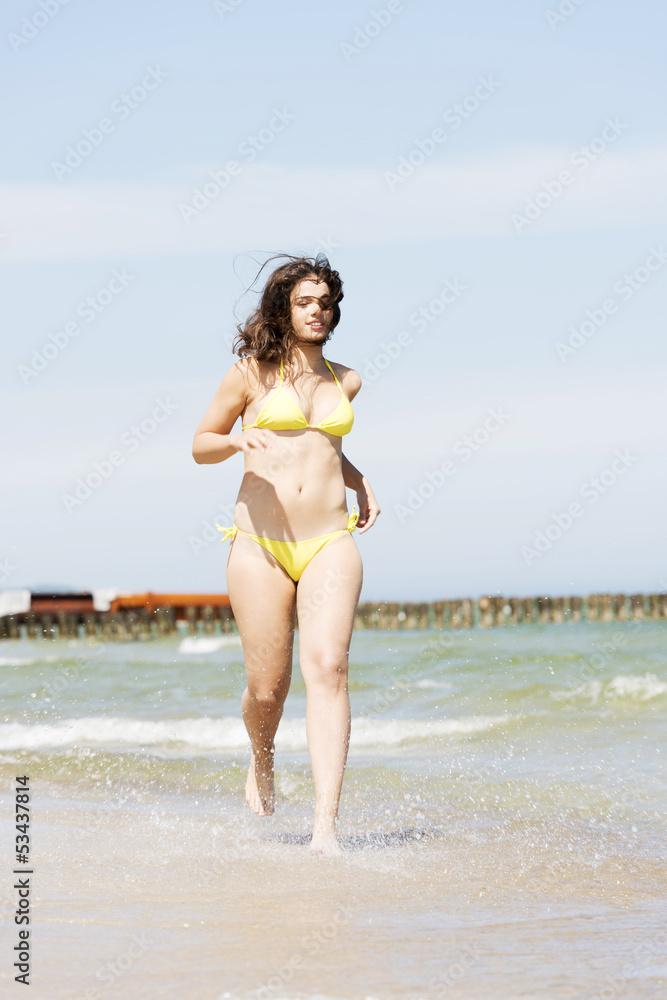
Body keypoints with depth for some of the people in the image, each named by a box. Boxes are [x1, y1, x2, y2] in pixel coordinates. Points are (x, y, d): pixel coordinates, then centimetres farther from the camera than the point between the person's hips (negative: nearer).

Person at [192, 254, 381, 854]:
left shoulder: (345, 381, 15)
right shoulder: (252, 372, 4)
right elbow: (201, 445, 10)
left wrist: (360, 483, 14)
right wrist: (240, 442, -11)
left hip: (331, 545, 2)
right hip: (260, 543, -2)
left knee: (328, 668, -17)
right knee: (267, 689, -1)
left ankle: (325, 826, -24)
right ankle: (263, 762, 36)